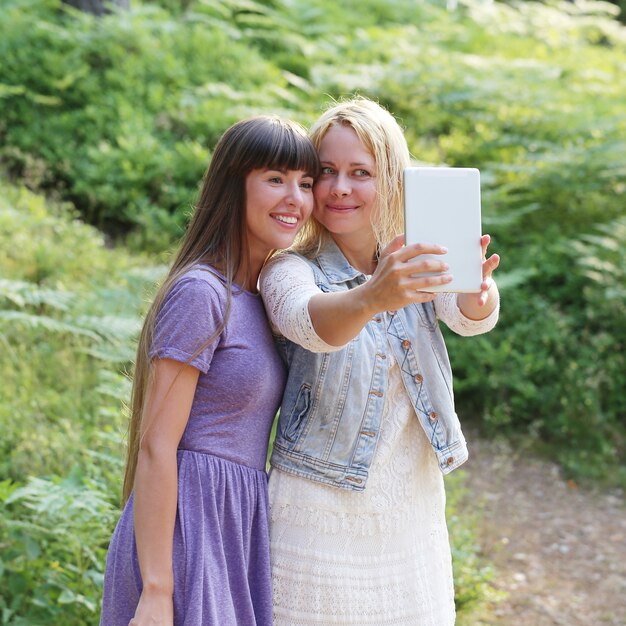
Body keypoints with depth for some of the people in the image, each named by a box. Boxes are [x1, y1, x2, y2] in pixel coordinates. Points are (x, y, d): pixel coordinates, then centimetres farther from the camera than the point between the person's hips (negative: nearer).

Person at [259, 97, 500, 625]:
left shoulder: (414, 264, 3)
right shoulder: (289, 270, -8)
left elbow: (472, 319, -16)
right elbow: (311, 323, -30)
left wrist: (476, 289, -39)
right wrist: (371, 298, -51)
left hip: (415, 515, 4)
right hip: (322, 517, -3)